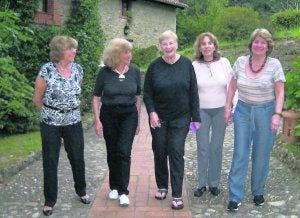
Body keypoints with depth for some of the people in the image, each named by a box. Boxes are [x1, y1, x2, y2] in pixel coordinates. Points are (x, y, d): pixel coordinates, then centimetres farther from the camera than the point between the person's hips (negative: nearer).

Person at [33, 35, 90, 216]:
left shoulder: (78, 69, -1)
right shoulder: (47, 70, -13)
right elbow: (37, 99, -2)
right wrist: (52, 111, 10)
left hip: (74, 122, 3)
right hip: (51, 124, -3)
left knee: (78, 158, 13)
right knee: (50, 162, 6)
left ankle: (81, 191, 36)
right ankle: (50, 201, 22)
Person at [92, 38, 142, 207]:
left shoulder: (135, 71, -3)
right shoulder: (105, 72, -7)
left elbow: (138, 97, 5)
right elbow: (96, 98, -1)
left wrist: (138, 120, 6)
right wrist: (97, 120, -7)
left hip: (129, 115, 0)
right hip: (108, 115, 0)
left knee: (124, 152, -7)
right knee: (112, 153, 10)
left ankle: (123, 191, 3)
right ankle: (114, 186, 27)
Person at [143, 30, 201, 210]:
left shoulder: (186, 64, -4)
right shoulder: (155, 66, -3)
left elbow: (193, 92, -1)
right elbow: (147, 93, 2)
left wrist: (196, 117, -2)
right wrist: (152, 112, -12)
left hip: (180, 118, -1)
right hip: (158, 118, 2)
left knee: (176, 153, -2)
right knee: (160, 152, 10)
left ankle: (177, 195, 6)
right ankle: (162, 187, 30)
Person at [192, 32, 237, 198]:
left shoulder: (224, 62, -1)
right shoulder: (194, 65, -4)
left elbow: (230, 87, 3)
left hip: (220, 110, 1)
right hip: (201, 111, -1)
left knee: (217, 147, 8)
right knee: (202, 148, 4)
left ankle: (214, 183, 22)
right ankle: (202, 183, 18)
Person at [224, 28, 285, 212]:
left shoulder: (274, 64, -6)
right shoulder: (240, 62, 1)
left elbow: (280, 92, -6)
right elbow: (232, 86, 9)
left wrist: (277, 114, -15)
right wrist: (228, 107, 4)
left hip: (266, 112, -2)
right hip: (243, 111, 2)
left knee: (261, 156, 7)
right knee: (240, 154, 1)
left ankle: (258, 192, 26)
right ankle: (235, 196, 8)